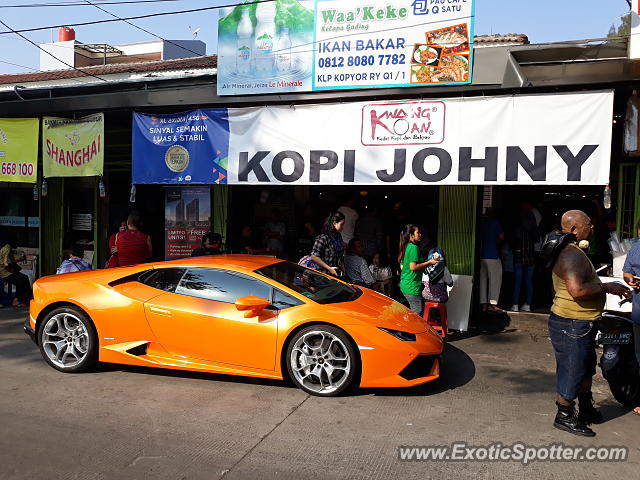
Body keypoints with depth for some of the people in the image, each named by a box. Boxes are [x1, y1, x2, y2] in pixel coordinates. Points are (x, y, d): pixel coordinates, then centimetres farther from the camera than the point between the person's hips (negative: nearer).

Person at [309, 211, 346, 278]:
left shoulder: (339, 237, 11)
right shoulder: (323, 238, -13)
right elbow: (314, 257, -16)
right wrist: (329, 268, -15)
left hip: (338, 274, 7)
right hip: (325, 275, -7)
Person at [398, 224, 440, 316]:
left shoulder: (406, 247, 15)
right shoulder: (414, 247, -14)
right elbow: (413, 267, -21)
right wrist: (429, 262, -13)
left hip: (404, 286, 10)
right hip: (412, 287, -10)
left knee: (412, 313, 15)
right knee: (418, 314, -6)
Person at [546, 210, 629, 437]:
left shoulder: (574, 251, 13)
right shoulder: (571, 254, -24)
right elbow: (577, 290, -35)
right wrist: (607, 287, -23)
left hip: (581, 324, 11)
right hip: (572, 325, -11)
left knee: (586, 367, 24)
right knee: (572, 371, 2)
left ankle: (586, 409, 41)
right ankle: (564, 417, 17)